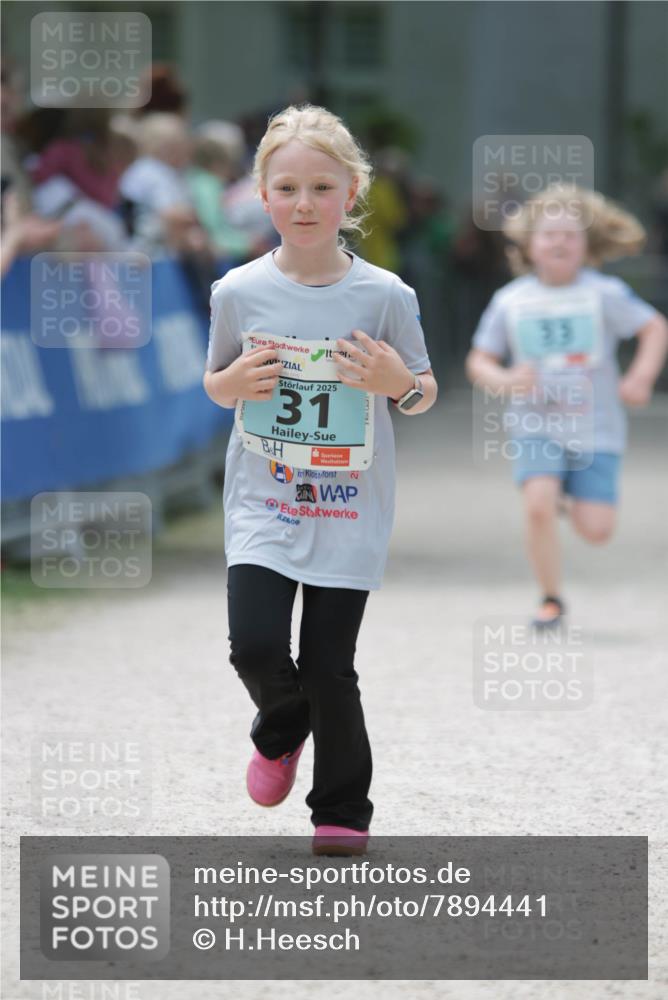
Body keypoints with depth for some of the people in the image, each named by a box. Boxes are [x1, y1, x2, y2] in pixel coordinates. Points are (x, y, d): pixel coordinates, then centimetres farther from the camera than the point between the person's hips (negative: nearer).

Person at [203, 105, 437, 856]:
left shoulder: (384, 296, -4)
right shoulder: (239, 293, 0)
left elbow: (425, 394, 7)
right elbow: (215, 385, 14)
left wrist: (400, 383, -16)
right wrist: (236, 383, -9)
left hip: (350, 507, -1)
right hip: (263, 498, 1)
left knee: (329, 666, -1)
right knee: (255, 645, -12)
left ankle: (343, 810, 19)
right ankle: (281, 730, 24)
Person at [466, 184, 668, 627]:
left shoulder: (603, 293, -5)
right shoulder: (511, 301, 0)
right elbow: (479, 360, 7)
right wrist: (504, 380, -15)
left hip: (595, 428, 0)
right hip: (537, 427, 0)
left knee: (596, 531, -5)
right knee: (538, 505, -24)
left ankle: (571, 500, 34)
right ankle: (552, 599, -3)